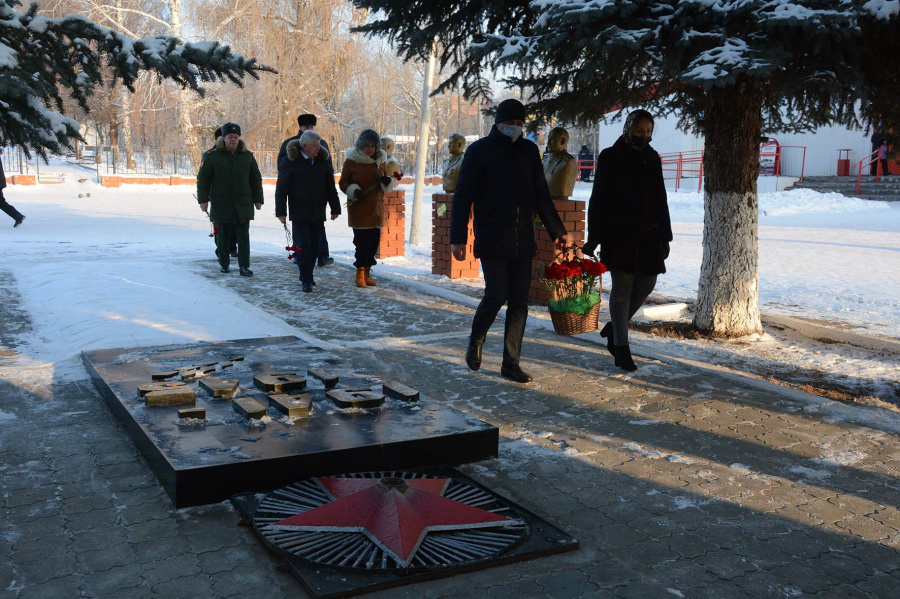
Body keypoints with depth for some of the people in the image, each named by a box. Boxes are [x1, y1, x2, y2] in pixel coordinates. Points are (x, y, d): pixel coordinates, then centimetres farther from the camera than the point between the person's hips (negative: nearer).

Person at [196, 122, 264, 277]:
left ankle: (244, 266, 0)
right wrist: (203, 200, -4)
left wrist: (258, 200, 9)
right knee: (222, 237, 7)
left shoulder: (247, 156, 7)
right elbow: (203, 179, 1)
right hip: (221, 205, -1)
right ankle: (223, 263, 22)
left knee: (243, 237, -1)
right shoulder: (213, 156, -1)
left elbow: (256, 179, 12)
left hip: (243, 204, 1)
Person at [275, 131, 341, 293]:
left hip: (318, 213, 4)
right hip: (299, 214, -4)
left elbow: (330, 187, 13)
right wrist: (281, 212, -8)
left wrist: (335, 208, 12)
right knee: (304, 247, -9)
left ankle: (307, 276, 22)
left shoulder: (323, 161, 7)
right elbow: (281, 189, -4)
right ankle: (306, 280, -5)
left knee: (314, 247, 7)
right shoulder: (290, 162, -5)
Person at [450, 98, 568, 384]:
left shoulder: (529, 150, 12)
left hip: (523, 241, 5)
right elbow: (463, 197, -4)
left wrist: (557, 230, 17)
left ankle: (511, 363, 11)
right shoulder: (479, 150, -2)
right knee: (497, 295, -12)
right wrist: (458, 238, -11)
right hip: (492, 241, -4)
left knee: (519, 302, 3)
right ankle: (476, 341, 18)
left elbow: (542, 195, 19)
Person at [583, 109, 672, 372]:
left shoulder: (652, 159, 13)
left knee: (646, 284, 4)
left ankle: (614, 328, 25)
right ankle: (621, 347, 4)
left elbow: (660, 200, 17)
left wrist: (664, 237, 14)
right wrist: (594, 237, -10)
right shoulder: (610, 158, -3)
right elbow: (598, 199, -5)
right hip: (619, 233, -5)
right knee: (622, 287, -3)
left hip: (647, 234, 6)